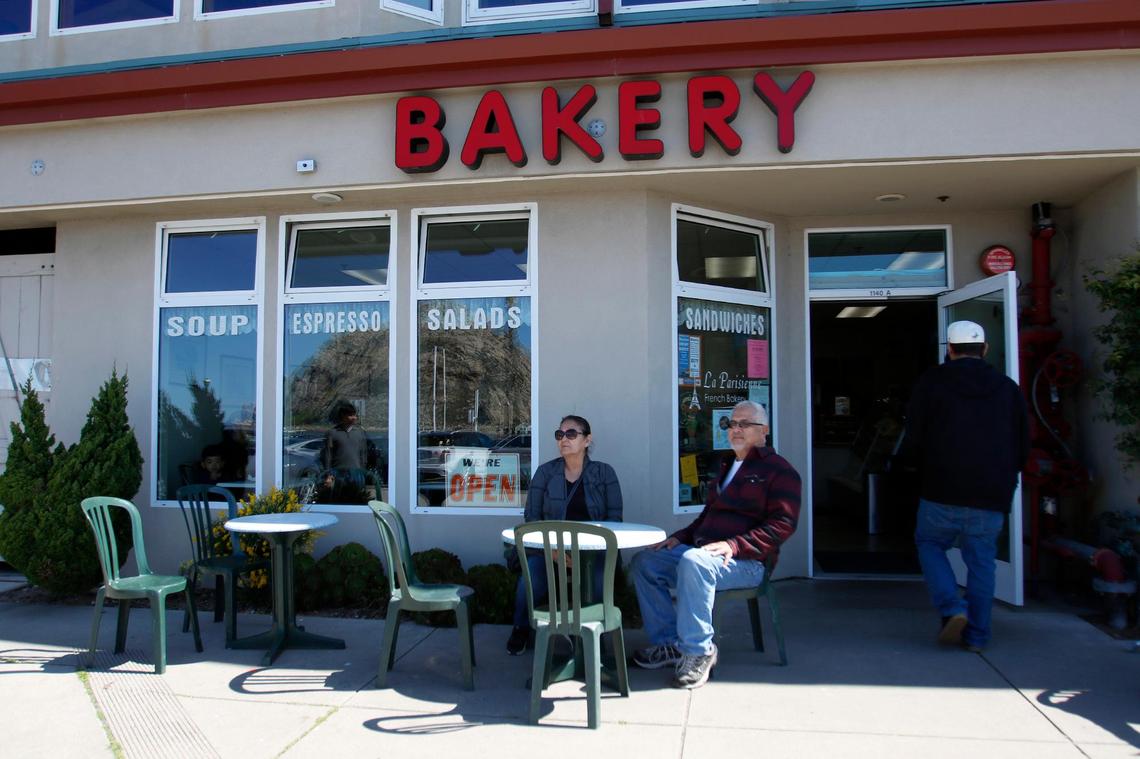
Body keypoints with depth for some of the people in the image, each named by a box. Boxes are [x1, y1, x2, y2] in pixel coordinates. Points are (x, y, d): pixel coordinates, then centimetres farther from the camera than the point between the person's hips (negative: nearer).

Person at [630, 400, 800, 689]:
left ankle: (698, 650, -27)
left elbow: (782, 524, -13)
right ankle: (669, 642, -5)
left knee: (693, 561, -37)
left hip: (748, 561, -9)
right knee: (645, 561, -6)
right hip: (703, 552, 9)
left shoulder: (778, 470, -1)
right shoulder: (726, 466, 26)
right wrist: (680, 537, 14)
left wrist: (734, 545, -24)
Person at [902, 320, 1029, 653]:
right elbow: (1023, 447, 12)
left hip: (942, 490, -3)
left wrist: (910, 460, 16)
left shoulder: (932, 382, -2)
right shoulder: (1008, 387, 9)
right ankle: (976, 635, 14)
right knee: (981, 561, 12)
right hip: (992, 496, 3)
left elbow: (914, 439, -5)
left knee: (930, 544, 16)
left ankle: (953, 609, -2)